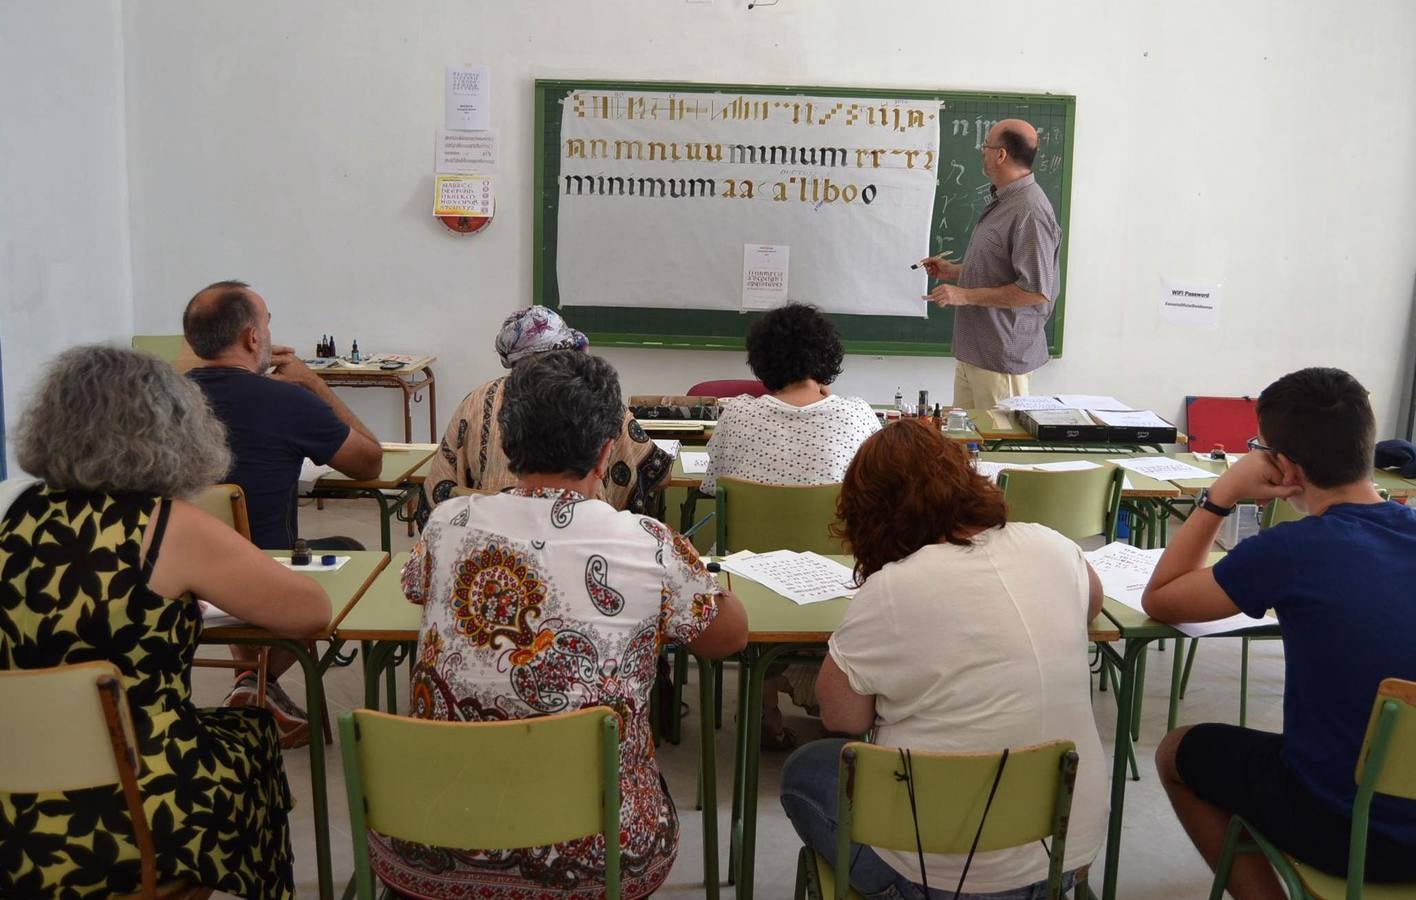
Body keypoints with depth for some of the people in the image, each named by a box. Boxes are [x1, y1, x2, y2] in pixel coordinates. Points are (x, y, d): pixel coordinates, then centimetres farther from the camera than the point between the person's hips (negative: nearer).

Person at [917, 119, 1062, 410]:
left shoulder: (1029, 211, -20)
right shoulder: (1002, 201, 14)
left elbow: (1036, 291, -25)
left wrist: (967, 295, -20)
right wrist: (953, 271, 17)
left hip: (1001, 358, -10)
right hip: (972, 352, 10)